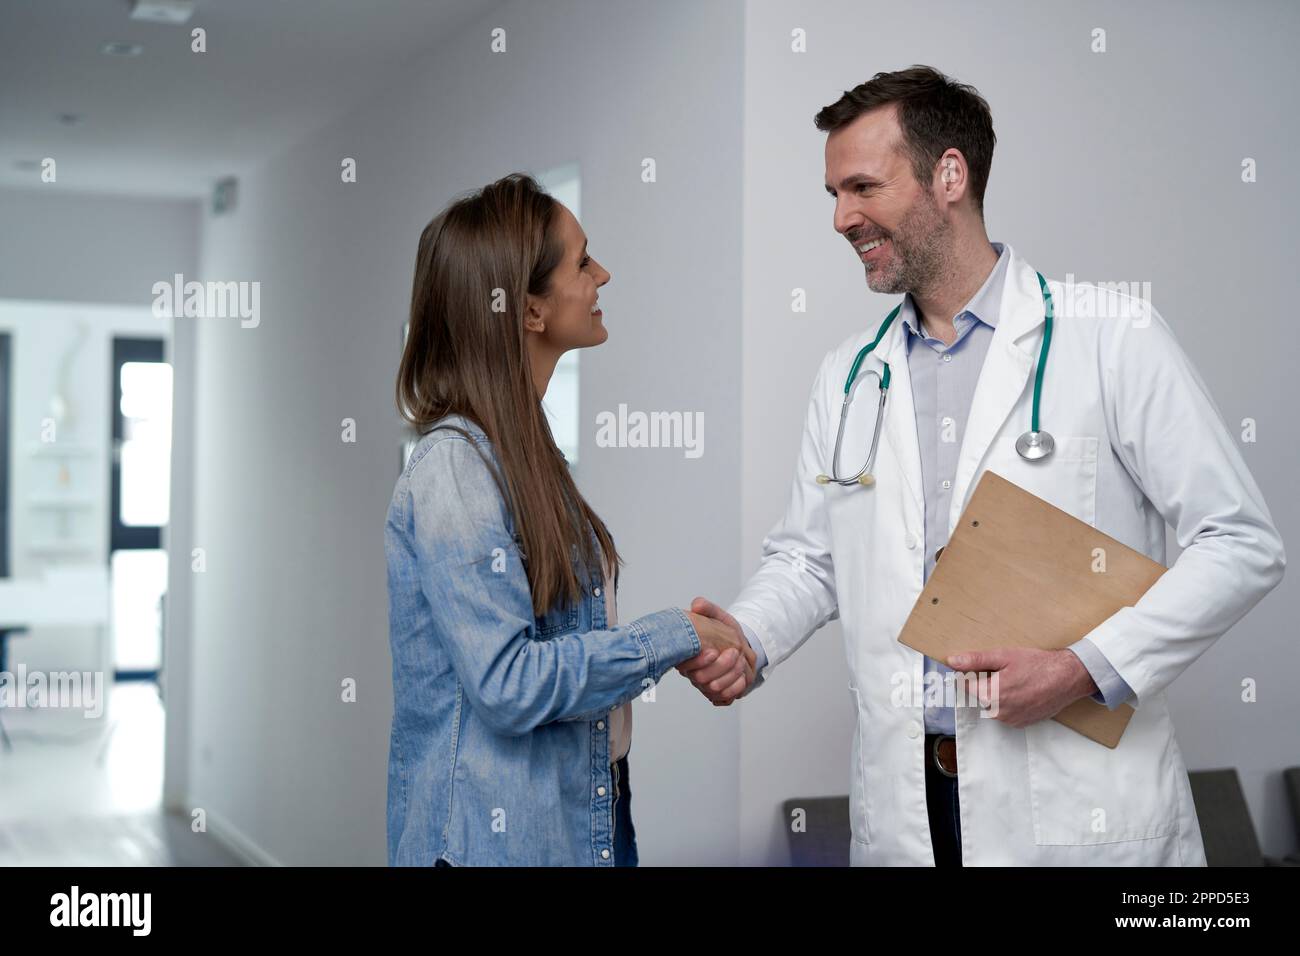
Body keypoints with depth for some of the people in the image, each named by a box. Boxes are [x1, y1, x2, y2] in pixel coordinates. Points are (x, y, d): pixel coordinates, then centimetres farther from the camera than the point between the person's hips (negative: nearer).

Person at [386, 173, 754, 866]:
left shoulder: (521, 446, 8)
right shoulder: (455, 471, -21)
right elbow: (508, 683, -24)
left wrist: (695, 646, -2)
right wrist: (673, 637, -15)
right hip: (496, 835, -9)